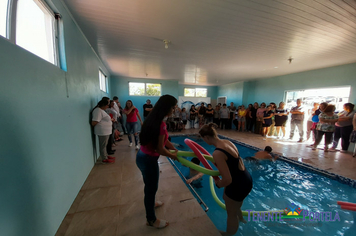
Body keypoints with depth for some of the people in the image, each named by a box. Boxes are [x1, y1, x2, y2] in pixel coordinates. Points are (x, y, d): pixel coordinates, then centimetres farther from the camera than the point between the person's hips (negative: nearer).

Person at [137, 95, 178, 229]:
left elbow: (163, 140, 9)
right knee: (151, 187, 13)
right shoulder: (161, 124, -27)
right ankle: (151, 220, 38)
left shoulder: (154, 119, 3)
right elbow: (160, 149, -23)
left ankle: (151, 203, 59)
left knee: (150, 185, 31)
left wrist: (175, 149, 7)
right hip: (148, 159, -9)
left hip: (143, 156, 9)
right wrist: (172, 156, -6)